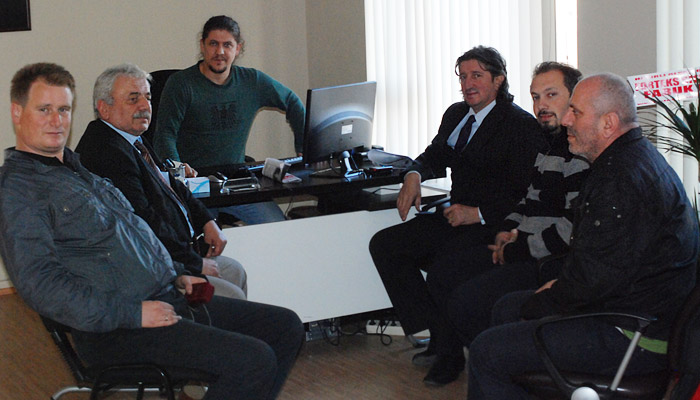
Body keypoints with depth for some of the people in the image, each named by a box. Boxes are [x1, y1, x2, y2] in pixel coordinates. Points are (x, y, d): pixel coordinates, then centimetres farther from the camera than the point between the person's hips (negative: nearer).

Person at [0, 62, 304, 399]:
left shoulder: (78, 168, 21)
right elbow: (41, 285, -21)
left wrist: (177, 276, 16)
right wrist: (133, 314, -21)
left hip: (165, 298, 10)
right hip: (112, 331, -10)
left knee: (285, 326, 6)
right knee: (254, 360, -24)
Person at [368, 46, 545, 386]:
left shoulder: (521, 125, -9)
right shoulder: (455, 114, 16)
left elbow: (526, 194, -15)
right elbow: (436, 156, 24)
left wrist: (479, 214, -24)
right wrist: (414, 175, 0)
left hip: (491, 225, -8)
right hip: (455, 215, 9)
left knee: (443, 267, -32)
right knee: (383, 245, -8)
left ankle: (449, 353, -6)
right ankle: (437, 335, -7)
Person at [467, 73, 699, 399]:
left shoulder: (625, 179, -23)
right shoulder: (635, 157, 13)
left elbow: (597, 277, -24)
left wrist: (537, 307, -10)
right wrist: (562, 283, 10)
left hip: (634, 338, -11)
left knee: (486, 352, -13)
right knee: (507, 308, 23)